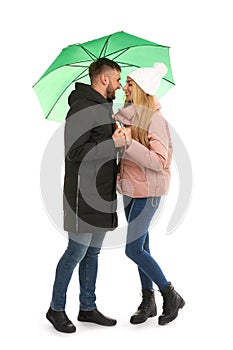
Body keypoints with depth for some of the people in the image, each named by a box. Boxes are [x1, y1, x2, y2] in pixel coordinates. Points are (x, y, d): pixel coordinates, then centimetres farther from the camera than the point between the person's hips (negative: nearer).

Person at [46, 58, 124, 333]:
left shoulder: (105, 107, 16)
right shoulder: (82, 107, -14)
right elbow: (74, 151, -22)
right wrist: (114, 143, -20)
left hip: (103, 194, 9)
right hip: (85, 194, -9)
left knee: (93, 252, 13)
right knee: (77, 251, -1)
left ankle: (88, 308, 24)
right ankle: (56, 309, 15)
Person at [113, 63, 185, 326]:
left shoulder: (155, 120, -18)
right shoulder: (128, 116, 6)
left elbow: (159, 162, -25)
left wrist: (128, 143, -30)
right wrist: (119, 171, 7)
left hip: (147, 191, -8)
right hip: (130, 189, 8)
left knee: (133, 249, -6)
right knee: (140, 246, 14)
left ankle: (171, 296, 12)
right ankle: (148, 302, 28)